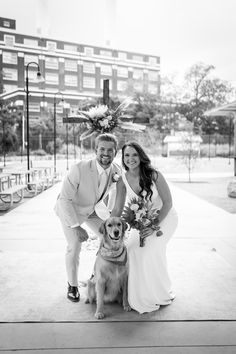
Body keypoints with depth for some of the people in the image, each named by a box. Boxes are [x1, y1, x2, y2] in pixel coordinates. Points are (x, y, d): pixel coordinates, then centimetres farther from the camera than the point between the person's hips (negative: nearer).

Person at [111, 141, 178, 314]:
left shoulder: (154, 175, -25)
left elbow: (168, 202, -18)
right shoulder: (123, 180, -12)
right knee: (133, 248, -13)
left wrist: (154, 226, -25)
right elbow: (117, 210, -6)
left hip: (164, 217, -4)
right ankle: (141, 293, 11)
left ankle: (161, 294, 3)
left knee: (149, 249, -21)